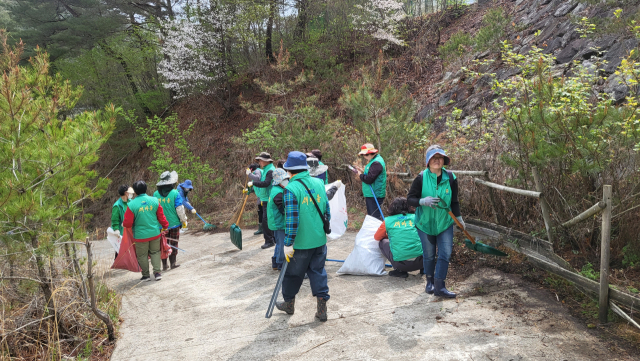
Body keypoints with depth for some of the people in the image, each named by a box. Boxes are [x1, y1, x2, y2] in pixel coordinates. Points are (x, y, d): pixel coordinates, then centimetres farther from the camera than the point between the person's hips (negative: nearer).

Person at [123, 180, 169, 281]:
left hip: (140, 235, -3)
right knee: (155, 252, 18)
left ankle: (146, 275, 20)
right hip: (155, 233, 3)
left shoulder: (132, 205, -14)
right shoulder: (154, 200, -5)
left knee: (142, 255, 13)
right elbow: (161, 216, 5)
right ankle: (157, 272, 11)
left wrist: (123, 224, 15)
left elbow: (128, 223, -9)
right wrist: (165, 226, 21)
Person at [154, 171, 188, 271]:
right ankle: (173, 263, 16)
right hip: (174, 223, -3)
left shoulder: (156, 194, -2)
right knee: (173, 243, 10)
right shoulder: (175, 193, -14)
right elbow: (180, 209, -12)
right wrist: (184, 221, 1)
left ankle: (164, 265, 17)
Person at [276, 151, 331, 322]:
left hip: (301, 242, -5)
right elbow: (327, 210, 11)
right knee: (318, 271, 14)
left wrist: (288, 244, -13)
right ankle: (322, 308, 12)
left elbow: (292, 220, -20)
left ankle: (289, 303, 34)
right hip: (320, 239, 5)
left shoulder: (291, 189, -17)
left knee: (293, 273, 14)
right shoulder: (319, 183, 3)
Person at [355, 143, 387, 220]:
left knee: (375, 217, -9)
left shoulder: (376, 163, -20)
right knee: (371, 216, 18)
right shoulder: (375, 160, 14)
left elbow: (369, 179, -25)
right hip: (371, 194, 11)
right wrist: (363, 172, 8)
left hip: (374, 196, -11)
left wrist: (361, 175, -7)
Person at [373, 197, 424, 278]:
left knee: (382, 242, 21)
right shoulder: (414, 217, 10)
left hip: (401, 262, -3)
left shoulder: (388, 221, 6)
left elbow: (376, 237, 23)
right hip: (420, 261, 3)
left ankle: (400, 270, 9)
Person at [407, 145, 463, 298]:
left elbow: (454, 201, 7)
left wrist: (459, 218, 9)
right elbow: (410, 198, -10)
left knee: (445, 254, -5)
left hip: (445, 222, 2)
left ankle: (439, 286, 3)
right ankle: (430, 281, 32)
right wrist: (423, 201, -28)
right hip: (425, 222, -2)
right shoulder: (421, 178, -13)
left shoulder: (450, 178, -4)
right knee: (429, 255, 10)